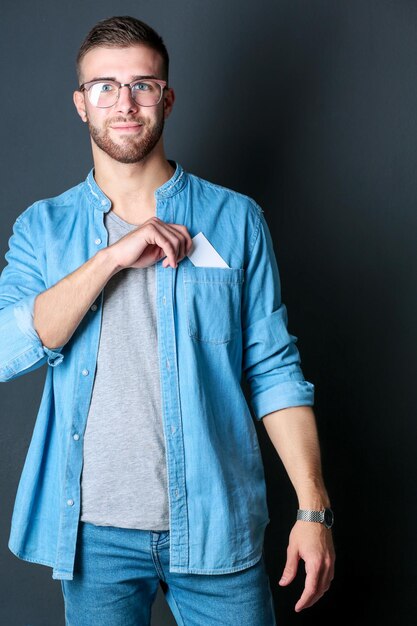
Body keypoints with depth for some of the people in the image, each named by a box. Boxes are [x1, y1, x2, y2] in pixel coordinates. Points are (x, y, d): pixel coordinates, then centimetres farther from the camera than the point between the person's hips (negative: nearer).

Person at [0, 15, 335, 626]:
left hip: (214, 523, 0)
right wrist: (111, 257, -17)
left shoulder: (235, 219, 1)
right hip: (95, 529, 1)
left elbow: (274, 369, -1)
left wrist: (313, 508, -7)